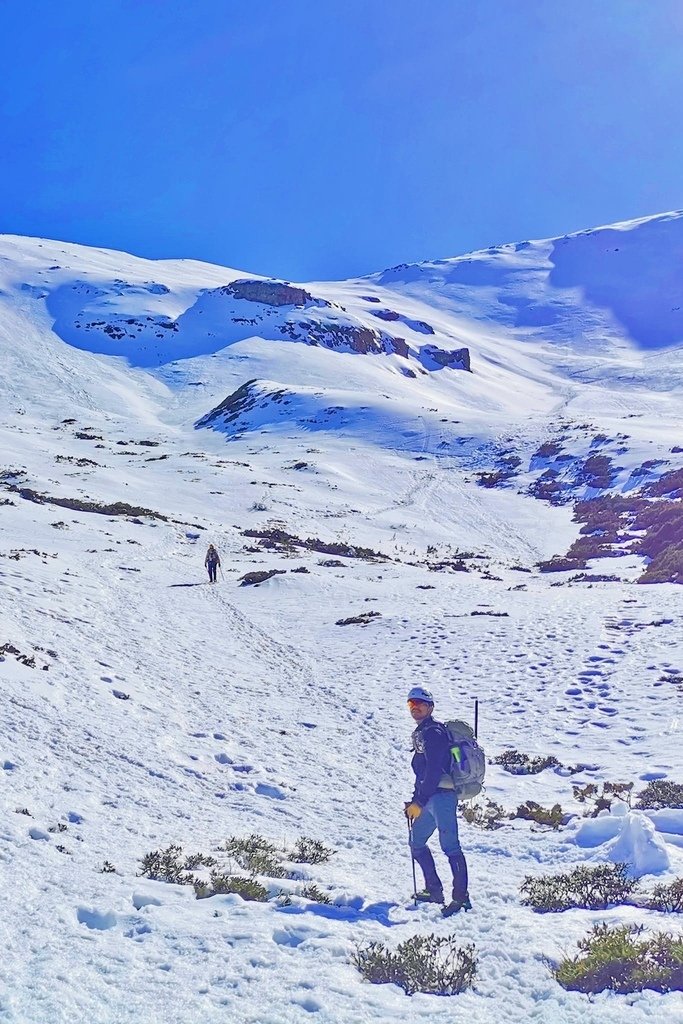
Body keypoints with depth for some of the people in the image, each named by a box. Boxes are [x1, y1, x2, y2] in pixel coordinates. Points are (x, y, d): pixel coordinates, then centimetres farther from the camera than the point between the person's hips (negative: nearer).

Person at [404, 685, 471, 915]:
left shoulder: (434, 731, -10)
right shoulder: (420, 733, 21)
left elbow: (434, 769, -18)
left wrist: (418, 801, -18)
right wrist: (416, 800, 20)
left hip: (441, 795, -11)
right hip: (429, 798, 11)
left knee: (449, 844, -16)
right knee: (417, 842, 17)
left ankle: (461, 896, -18)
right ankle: (434, 890, 24)